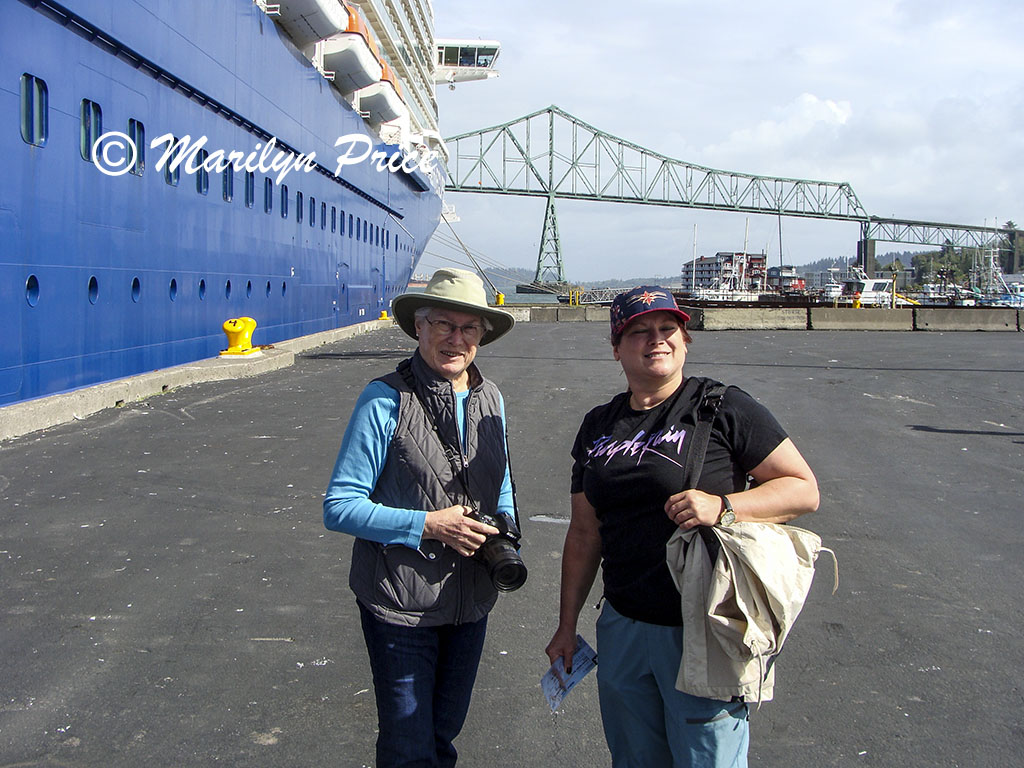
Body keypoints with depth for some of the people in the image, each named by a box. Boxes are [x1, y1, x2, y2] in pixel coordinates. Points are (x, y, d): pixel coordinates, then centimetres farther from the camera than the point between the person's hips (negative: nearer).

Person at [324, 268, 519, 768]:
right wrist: (429, 525, -23)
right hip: (401, 604, -5)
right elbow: (339, 507, -16)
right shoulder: (386, 399, -16)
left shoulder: (489, 399, 3)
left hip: (471, 602, 6)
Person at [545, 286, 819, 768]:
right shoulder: (598, 426, 10)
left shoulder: (724, 408, -7)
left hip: (704, 634, -5)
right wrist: (567, 623, 15)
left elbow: (804, 489, -8)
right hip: (622, 627, 5)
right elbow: (585, 533, 14)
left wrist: (722, 506, -22)